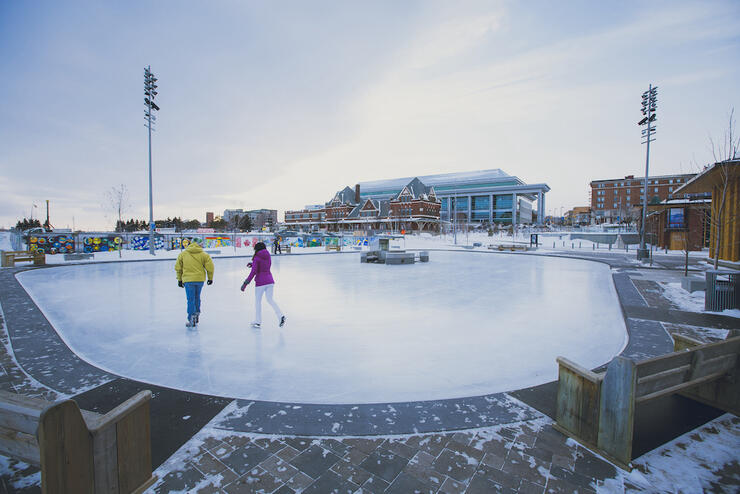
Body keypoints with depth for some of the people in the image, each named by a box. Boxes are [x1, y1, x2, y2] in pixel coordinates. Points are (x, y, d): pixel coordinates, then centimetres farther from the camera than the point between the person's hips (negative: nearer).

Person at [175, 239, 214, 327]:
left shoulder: (183, 254, 3)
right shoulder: (204, 254, -2)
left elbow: (178, 267, 8)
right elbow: (210, 267, -2)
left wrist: (179, 279, 17)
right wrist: (210, 278, 11)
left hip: (188, 280, -1)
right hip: (200, 279, 1)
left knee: (191, 300, 2)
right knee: (197, 297, 21)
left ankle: (191, 319, -2)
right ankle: (197, 313, 27)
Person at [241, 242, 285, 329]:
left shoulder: (256, 258, -8)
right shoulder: (268, 256, 10)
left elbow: (253, 271, -15)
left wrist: (246, 282, -11)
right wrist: (253, 264, 22)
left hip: (260, 282, -5)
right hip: (270, 281, 5)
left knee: (258, 301, 10)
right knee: (270, 299, 12)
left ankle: (258, 322, 19)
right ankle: (281, 316, -5)